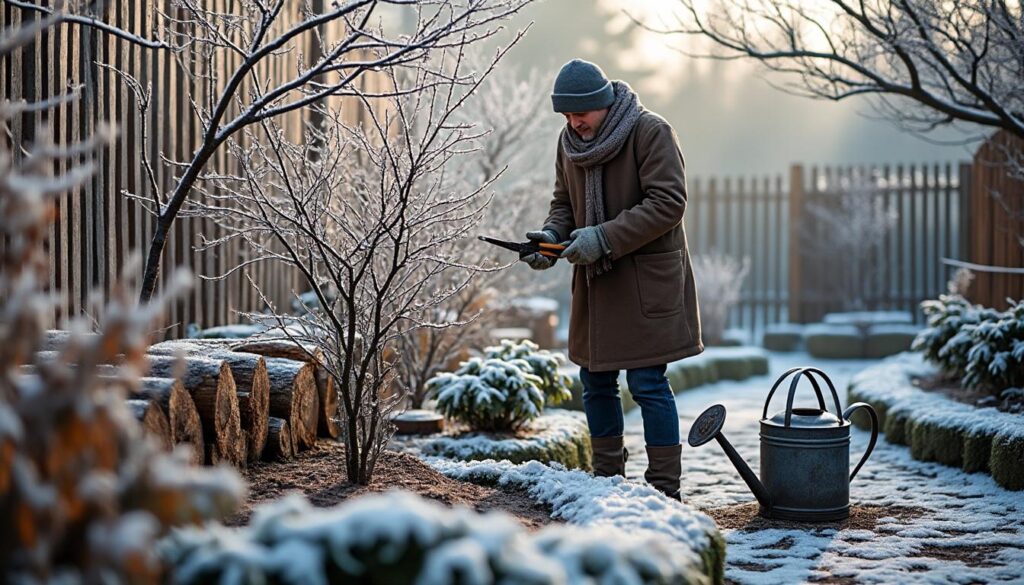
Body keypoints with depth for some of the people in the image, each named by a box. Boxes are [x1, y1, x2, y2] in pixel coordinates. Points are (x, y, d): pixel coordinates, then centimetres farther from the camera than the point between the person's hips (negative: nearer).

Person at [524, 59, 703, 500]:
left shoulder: (651, 132, -14)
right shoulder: (569, 140, 7)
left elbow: (668, 203, -19)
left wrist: (605, 238, -24)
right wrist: (551, 235, -6)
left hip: (647, 278, -7)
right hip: (595, 281, 7)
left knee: (647, 382, -6)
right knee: (595, 380, 12)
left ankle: (664, 488, 3)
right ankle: (607, 477, 26)